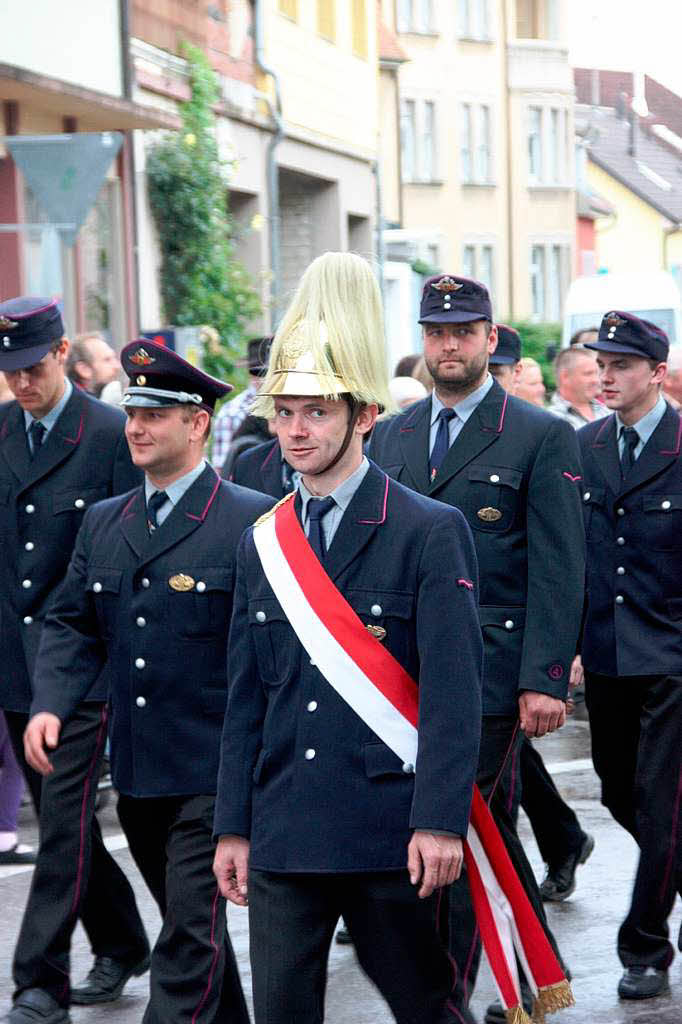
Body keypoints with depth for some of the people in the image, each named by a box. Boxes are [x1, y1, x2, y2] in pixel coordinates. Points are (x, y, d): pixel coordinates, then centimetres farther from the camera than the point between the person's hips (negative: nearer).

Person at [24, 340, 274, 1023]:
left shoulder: (250, 520, -8)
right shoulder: (103, 523, 11)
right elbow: (72, 623, 13)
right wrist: (49, 704, -4)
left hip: (212, 771, -7)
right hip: (135, 773, 7)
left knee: (190, 941, -9)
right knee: (187, 923, 19)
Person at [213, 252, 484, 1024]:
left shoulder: (431, 533, -5)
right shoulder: (261, 544, 11)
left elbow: (452, 689, -11)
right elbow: (246, 696, 13)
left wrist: (440, 820, -18)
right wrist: (233, 826, 8)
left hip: (390, 834, -4)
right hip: (282, 835, 4)